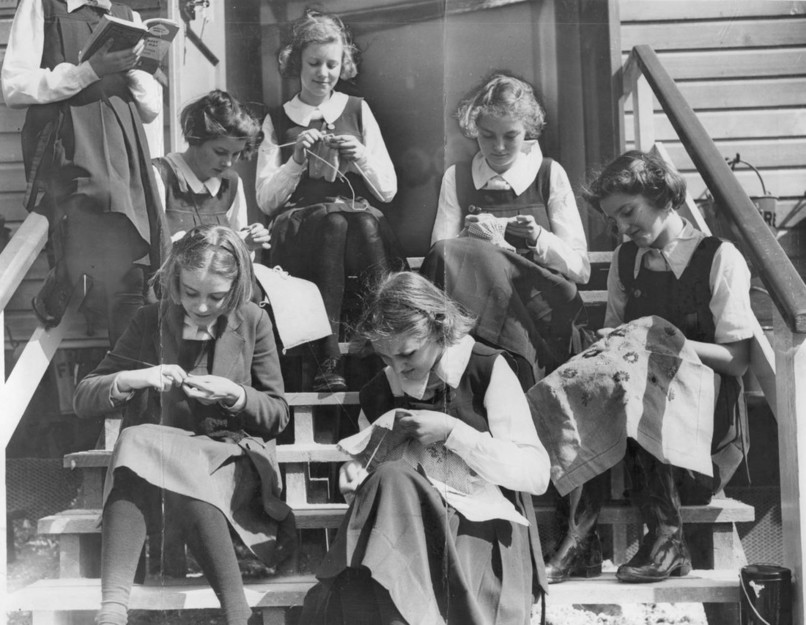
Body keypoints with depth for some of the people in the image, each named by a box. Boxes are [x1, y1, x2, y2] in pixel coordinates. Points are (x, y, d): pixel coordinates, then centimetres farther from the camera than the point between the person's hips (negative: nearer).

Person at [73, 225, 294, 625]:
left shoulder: (252, 321, 4)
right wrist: (130, 380, -14)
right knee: (136, 442, -34)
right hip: (154, 453, 2)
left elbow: (277, 416, 8)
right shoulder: (150, 321, 6)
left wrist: (234, 394, -12)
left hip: (232, 458, -2)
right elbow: (82, 400, 6)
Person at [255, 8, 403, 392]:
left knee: (366, 223, -35)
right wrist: (296, 160, -6)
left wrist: (363, 158, -5)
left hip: (362, 220, 1)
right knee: (333, 220, -36)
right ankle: (326, 361, -40)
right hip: (295, 234, -1)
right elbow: (265, 201, 8)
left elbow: (389, 191, 13)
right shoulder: (276, 122, 13)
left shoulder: (358, 111, 15)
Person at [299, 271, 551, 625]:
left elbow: (537, 474, -8)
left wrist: (452, 432, -15)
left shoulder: (488, 371, -2)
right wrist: (357, 476, 0)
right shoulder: (376, 396, 11)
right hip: (413, 526, 4)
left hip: (483, 526, -3)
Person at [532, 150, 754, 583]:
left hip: (706, 405, -4)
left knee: (637, 400, -37)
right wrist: (609, 343, -4)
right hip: (638, 393, 5)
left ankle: (666, 536, -27)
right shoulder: (624, 260, 16)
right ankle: (579, 537, -33)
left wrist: (670, 341, -17)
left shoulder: (720, 258, -2)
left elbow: (737, 359, -6)